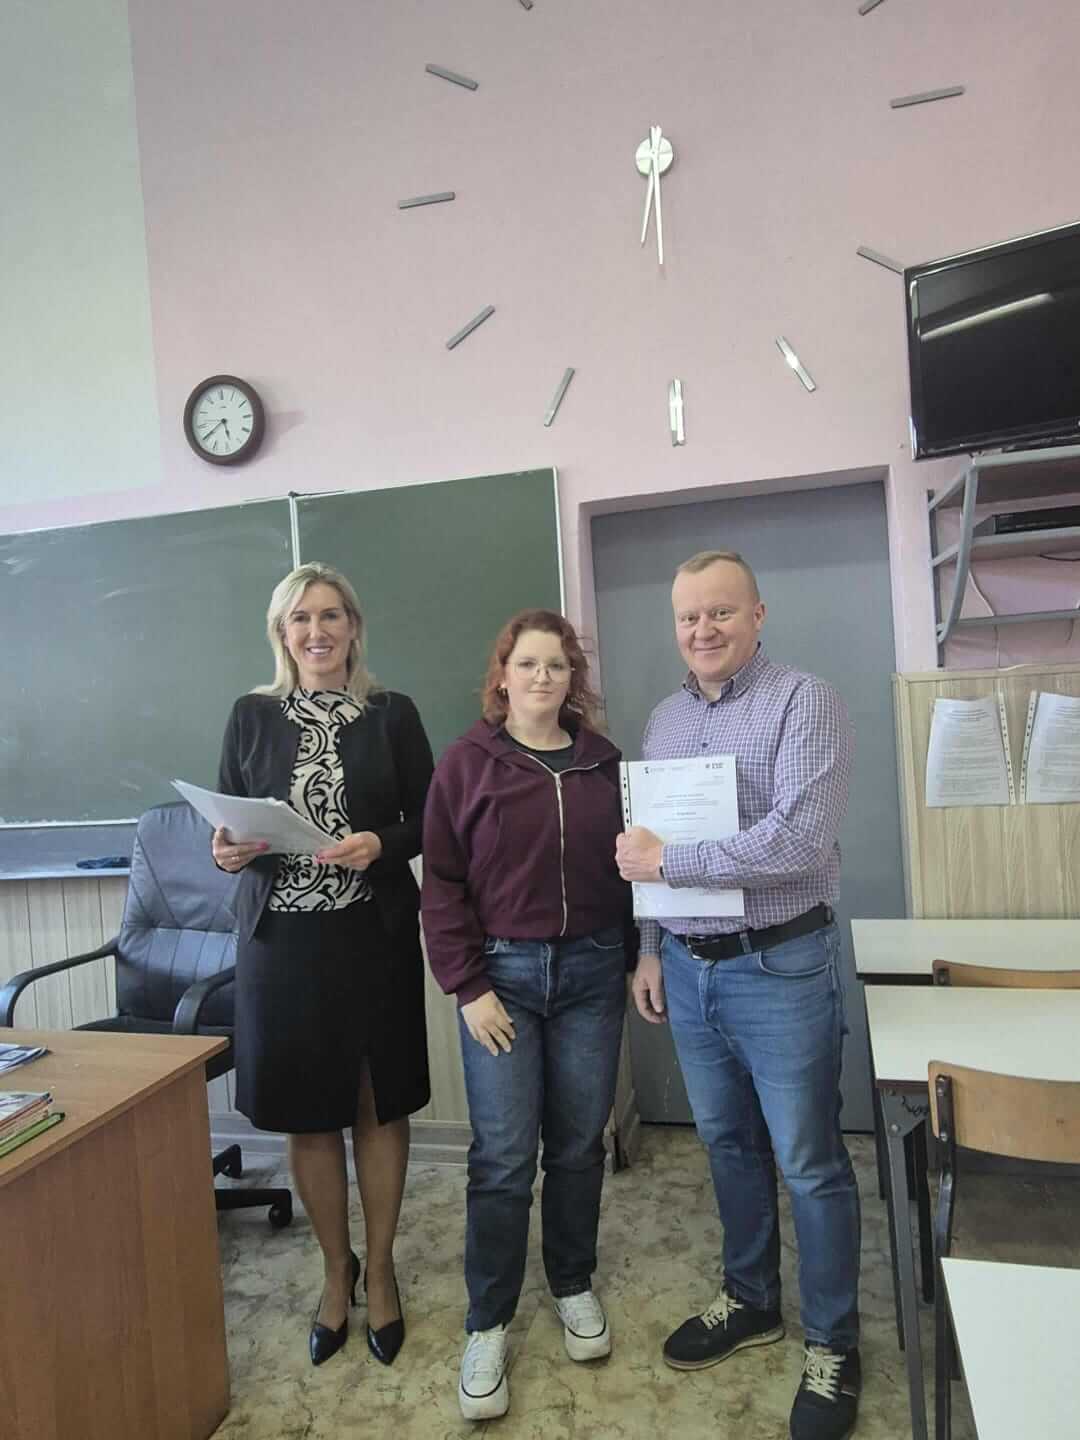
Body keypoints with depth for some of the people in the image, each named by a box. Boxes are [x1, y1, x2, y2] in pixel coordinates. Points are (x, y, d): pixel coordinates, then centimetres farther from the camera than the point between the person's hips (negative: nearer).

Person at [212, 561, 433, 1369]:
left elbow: (429, 822, 1)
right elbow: (229, 824, 7)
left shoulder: (394, 714, 1)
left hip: (375, 935, -1)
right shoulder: (252, 716, 4)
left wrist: (381, 844, -18)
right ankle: (337, 1269, 34)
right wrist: (229, 850, -15)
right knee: (307, 1113, 10)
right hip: (281, 938, 1)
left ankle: (380, 1267, 31)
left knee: (379, 1106, 10)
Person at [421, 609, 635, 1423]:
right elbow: (443, 884, -5)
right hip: (503, 971, -2)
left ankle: (574, 1286, 36)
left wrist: (641, 957, 6)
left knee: (579, 1143, 14)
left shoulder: (604, 761, 5)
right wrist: (468, 986, -9)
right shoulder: (466, 764, -4)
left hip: (591, 970, 3)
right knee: (502, 1157, 2)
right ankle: (488, 1326, 21)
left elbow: (630, 866, 10)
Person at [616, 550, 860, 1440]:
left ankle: (833, 1344, 29)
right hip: (688, 967, 6)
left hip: (780, 967, -6)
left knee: (809, 1163, 8)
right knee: (729, 1145, 20)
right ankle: (751, 1301, 41)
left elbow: (799, 838, -24)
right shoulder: (664, 719, 9)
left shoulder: (803, 702, -12)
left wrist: (668, 861, -19)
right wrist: (651, 949, 10)